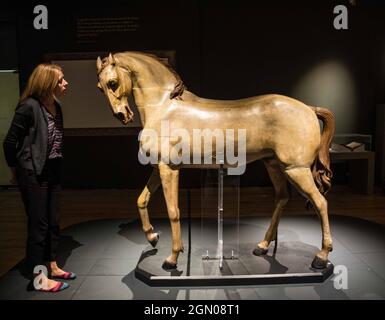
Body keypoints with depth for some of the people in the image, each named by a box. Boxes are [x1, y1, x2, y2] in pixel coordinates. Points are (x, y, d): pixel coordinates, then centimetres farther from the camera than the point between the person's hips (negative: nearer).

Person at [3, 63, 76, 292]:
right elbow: (10, 142, -12)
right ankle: (39, 278, 16)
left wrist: (56, 167, 7)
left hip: (52, 173, 7)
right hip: (33, 175, -7)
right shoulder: (29, 106, -17)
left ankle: (52, 267, 31)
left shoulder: (56, 107, 6)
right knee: (38, 224, 2)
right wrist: (16, 171, 0)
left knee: (53, 222, 15)